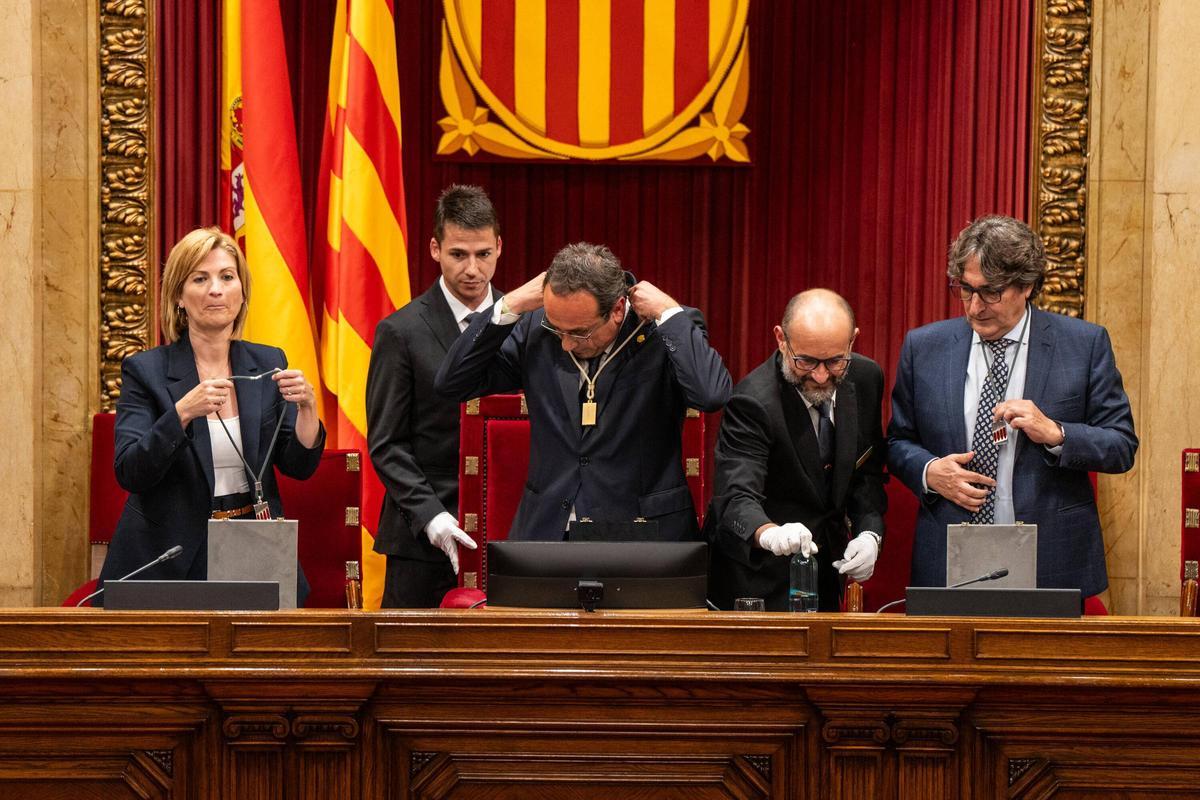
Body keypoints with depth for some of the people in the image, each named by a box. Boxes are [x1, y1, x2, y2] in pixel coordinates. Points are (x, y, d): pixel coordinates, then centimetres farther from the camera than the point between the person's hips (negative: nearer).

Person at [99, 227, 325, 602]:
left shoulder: (268, 364, 5)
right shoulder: (144, 371, -5)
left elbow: (299, 466, 2)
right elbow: (129, 473, -15)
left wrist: (307, 406, -16)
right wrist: (182, 412, -28)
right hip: (169, 562, -3)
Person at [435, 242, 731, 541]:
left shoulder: (665, 332, -9)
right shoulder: (535, 327, 2)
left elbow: (712, 395, -28)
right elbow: (451, 381, 1)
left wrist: (668, 311, -18)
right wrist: (510, 306, -7)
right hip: (545, 530, 1)